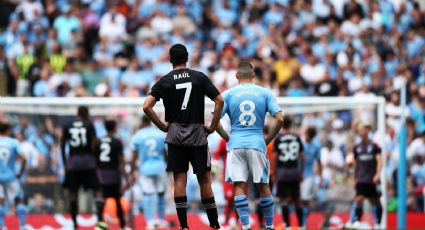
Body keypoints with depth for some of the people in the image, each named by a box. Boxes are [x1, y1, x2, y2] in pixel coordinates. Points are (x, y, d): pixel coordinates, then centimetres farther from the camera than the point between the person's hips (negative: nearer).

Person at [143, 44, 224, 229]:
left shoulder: (164, 81, 1)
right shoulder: (200, 77, 1)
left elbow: (147, 106, -8)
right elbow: (219, 101, -4)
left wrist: (162, 126, 2)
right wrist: (212, 127, 3)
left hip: (175, 135, 0)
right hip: (197, 134, 0)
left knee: (179, 179, 2)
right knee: (204, 179, 6)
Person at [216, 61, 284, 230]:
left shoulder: (228, 94, 3)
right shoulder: (265, 93, 4)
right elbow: (279, 119, -3)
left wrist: (227, 138, 10)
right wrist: (268, 139, 8)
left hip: (236, 144, 0)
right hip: (257, 144, 0)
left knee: (239, 186, -1)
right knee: (263, 186, 10)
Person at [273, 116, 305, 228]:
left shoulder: (278, 138, -3)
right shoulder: (297, 138, 4)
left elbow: (275, 157, -4)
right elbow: (302, 156, 5)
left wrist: (274, 172, 2)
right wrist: (301, 172, 13)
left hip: (282, 172, -2)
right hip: (295, 171, 3)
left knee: (284, 199, -2)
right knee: (297, 200, 11)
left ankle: (287, 224, -10)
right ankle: (301, 224, 14)